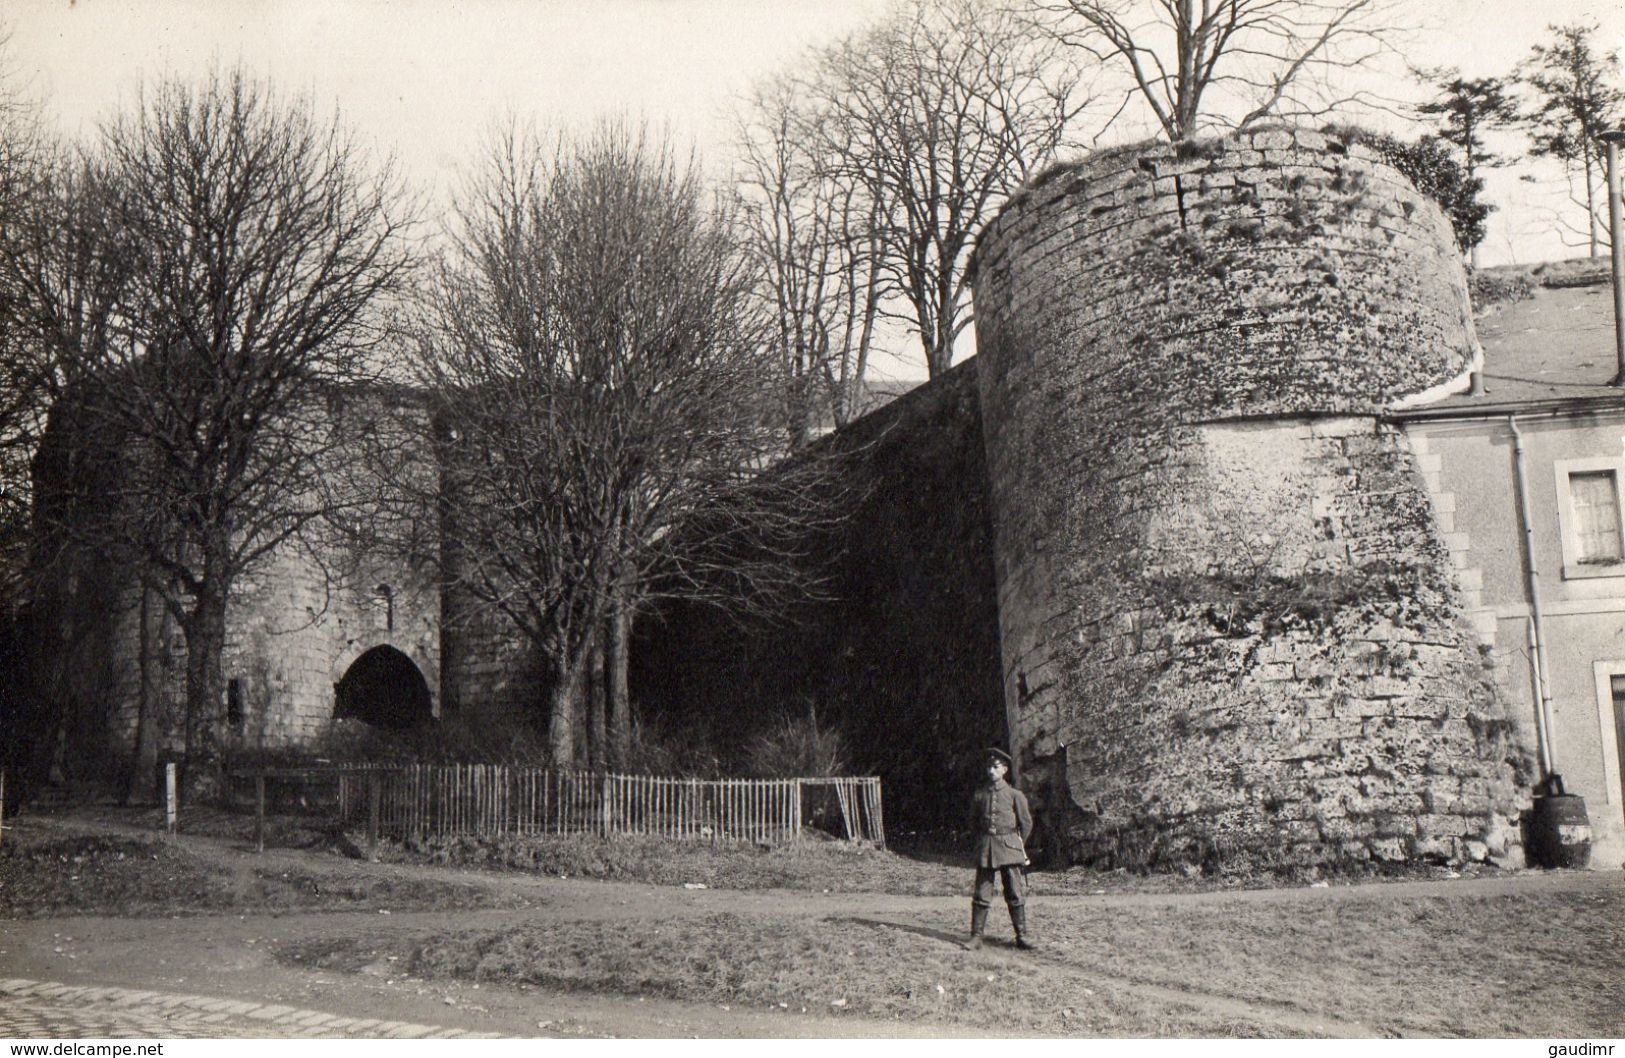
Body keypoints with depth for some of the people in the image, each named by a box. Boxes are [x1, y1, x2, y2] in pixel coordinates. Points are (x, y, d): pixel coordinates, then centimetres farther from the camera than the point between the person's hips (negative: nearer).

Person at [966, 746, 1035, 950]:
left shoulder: (1014, 794, 0)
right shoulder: (980, 793, 7)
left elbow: (1026, 823, 7)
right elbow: (973, 821, 18)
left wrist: (1016, 845, 8)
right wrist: (982, 841, 10)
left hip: (1009, 848, -2)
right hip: (985, 849, 2)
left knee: (1016, 894, 0)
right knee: (982, 895, 1)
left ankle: (1022, 936, 6)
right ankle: (976, 936, 5)